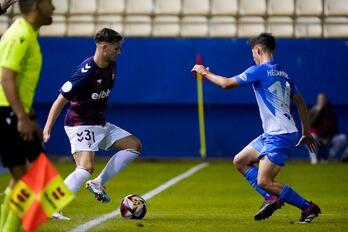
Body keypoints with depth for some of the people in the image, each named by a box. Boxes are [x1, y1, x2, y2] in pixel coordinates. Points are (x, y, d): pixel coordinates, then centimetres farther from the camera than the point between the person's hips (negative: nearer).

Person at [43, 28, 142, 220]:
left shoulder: (111, 66, 3)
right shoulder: (86, 72, -23)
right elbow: (60, 101, -20)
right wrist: (47, 130, -23)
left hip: (100, 124, 9)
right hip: (80, 125, -9)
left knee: (134, 146, 5)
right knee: (86, 167, -27)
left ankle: (98, 183, 4)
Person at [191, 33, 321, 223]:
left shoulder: (259, 71, -12)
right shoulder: (283, 74, 14)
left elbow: (227, 83, -9)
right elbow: (300, 102, 18)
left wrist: (205, 72, 7)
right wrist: (306, 133, 24)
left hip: (280, 136, -9)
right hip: (271, 135, 9)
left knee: (264, 182, -9)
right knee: (240, 161, 15)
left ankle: (309, 207, -4)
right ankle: (271, 198, 8)